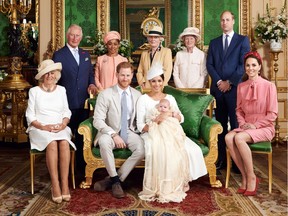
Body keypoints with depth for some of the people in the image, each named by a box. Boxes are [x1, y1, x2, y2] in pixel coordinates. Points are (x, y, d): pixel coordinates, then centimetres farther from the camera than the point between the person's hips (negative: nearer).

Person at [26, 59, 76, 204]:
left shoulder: (61, 90, 14)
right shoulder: (34, 91, 6)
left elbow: (66, 111, 11)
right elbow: (30, 116, 2)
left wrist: (63, 124, -10)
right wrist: (44, 127, -14)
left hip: (60, 128, 2)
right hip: (40, 129, -2)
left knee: (64, 143, -32)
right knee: (52, 143, -34)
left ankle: (64, 184, -30)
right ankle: (55, 185, -29)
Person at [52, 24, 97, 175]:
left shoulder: (85, 54, 13)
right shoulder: (58, 55, -2)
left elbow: (90, 73, 19)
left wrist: (92, 84, -2)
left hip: (83, 102, 4)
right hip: (67, 103, -4)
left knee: (82, 135, 11)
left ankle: (80, 166, 24)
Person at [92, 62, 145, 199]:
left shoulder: (137, 95, 7)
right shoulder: (105, 94, -5)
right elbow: (97, 120, -12)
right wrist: (114, 135, -23)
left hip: (129, 133, 3)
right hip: (110, 133, -3)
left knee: (142, 148, -28)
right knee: (104, 141, -37)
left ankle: (111, 180, -14)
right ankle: (115, 180, -16)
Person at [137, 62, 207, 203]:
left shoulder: (170, 98, 17)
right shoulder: (143, 99, 4)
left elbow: (181, 119, 12)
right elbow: (140, 126, -3)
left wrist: (175, 115, -11)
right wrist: (154, 123, -21)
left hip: (171, 133, 4)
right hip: (151, 134, -4)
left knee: (192, 150, -23)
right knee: (159, 152, -38)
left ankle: (182, 180, -5)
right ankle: (161, 187, -18)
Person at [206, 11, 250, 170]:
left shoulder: (243, 40, 7)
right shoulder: (214, 42, 17)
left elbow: (244, 64, -3)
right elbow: (209, 65, 8)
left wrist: (229, 82, -10)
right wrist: (219, 82, -6)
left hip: (235, 88, -3)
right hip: (217, 88, 3)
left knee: (236, 124, -3)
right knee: (220, 125, 5)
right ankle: (221, 159, 11)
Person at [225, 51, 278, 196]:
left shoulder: (269, 86, -5)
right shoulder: (241, 86, 10)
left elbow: (273, 113, -6)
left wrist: (255, 125, -13)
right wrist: (243, 123, -4)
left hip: (264, 128, -4)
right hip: (246, 127, 5)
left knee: (239, 138, -32)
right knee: (228, 138, -26)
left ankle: (251, 177, -16)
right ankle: (245, 177, -17)